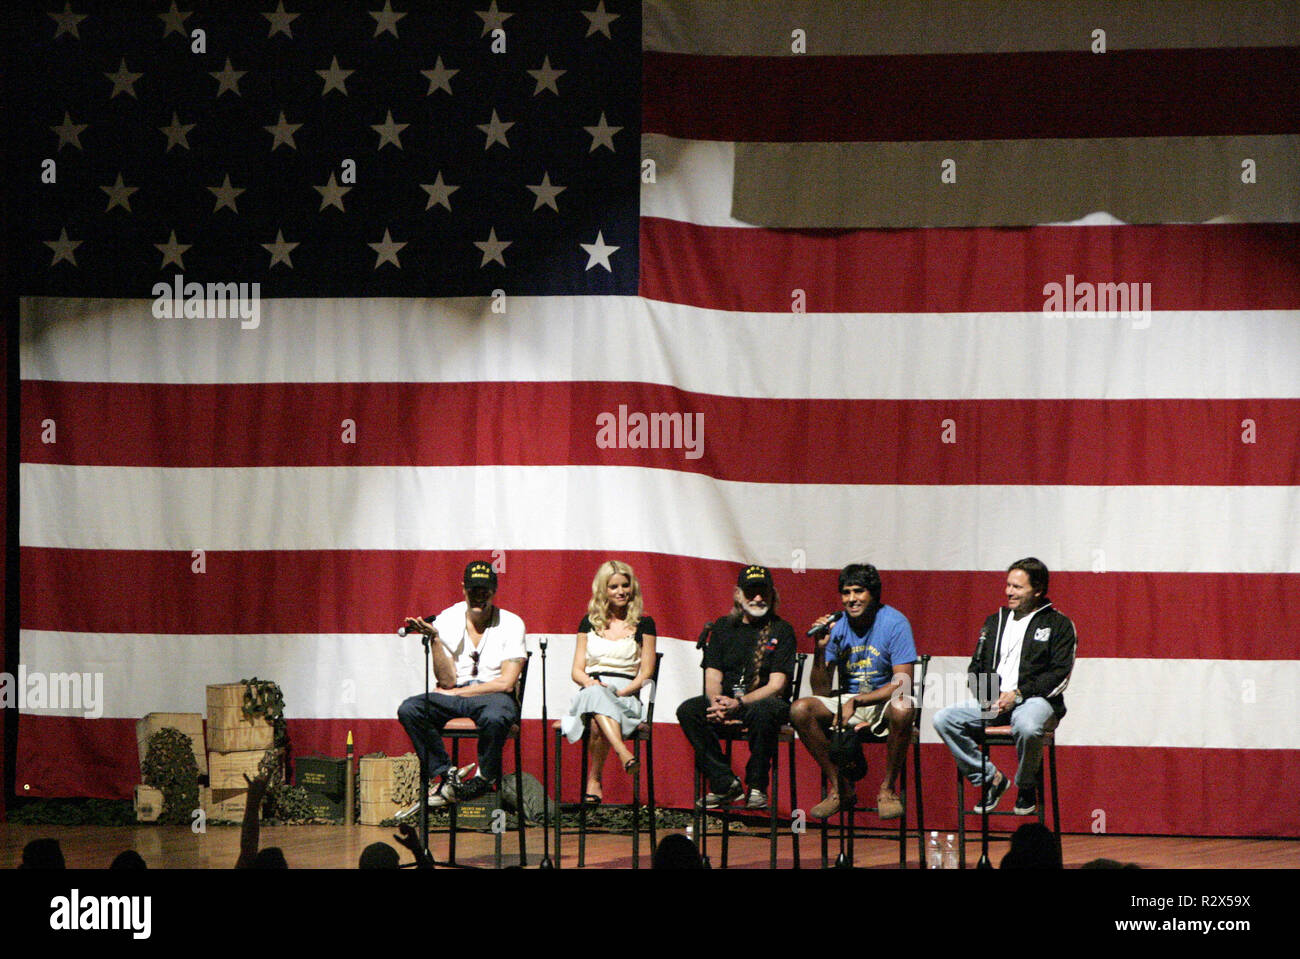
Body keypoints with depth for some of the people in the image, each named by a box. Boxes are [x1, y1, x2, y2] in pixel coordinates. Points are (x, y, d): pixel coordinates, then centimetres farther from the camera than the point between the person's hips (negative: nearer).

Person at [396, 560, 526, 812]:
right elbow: (447, 681, -4)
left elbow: (506, 683, -8)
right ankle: (445, 778, -14)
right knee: (408, 710, -25)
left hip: (494, 697, -3)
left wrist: (458, 692, -7)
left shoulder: (511, 624, -2)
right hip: (454, 697, 3)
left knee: (494, 718, -40)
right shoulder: (447, 620, 3)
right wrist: (434, 639, -16)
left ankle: (484, 780, -12)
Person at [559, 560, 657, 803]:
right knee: (596, 694, -41)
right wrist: (590, 682, -9)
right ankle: (623, 754, -59)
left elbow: (645, 674, 6)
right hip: (590, 690, 1)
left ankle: (594, 780, -37)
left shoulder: (643, 624, 11)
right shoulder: (589, 623, 18)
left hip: (626, 695, -1)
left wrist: (620, 692, -12)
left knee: (598, 720, -39)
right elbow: (577, 670, 15)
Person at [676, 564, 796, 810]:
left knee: (763, 711, -39)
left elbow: (776, 685, -10)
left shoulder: (781, 630, -1)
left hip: (763, 700, -4)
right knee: (688, 710, -24)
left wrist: (739, 703, -25)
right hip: (726, 701, 4)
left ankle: (757, 787, -20)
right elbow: (712, 676, 6)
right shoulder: (723, 627, 11)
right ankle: (725, 783, -18)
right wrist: (716, 702, -18)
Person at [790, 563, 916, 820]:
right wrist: (821, 649, -19)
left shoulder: (894, 623, -12)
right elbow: (821, 691, -3)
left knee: (902, 708, -38)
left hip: (884, 702, -4)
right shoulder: (835, 626, -2)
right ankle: (839, 787, -7)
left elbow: (903, 683, -18)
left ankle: (888, 788, -17)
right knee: (800, 710, -21)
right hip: (848, 701, 4)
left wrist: (855, 702, -25)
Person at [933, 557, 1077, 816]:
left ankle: (1026, 787, -11)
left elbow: (1060, 674, -5)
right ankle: (990, 778, -6)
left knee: (1027, 727, -41)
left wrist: (1018, 695, -14)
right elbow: (975, 668, 22)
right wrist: (987, 695, -1)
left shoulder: (1059, 625, 5)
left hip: (1035, 699, -5)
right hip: (992, 702, 5)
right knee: (944, 719, -18)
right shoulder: (995, 622, 22)